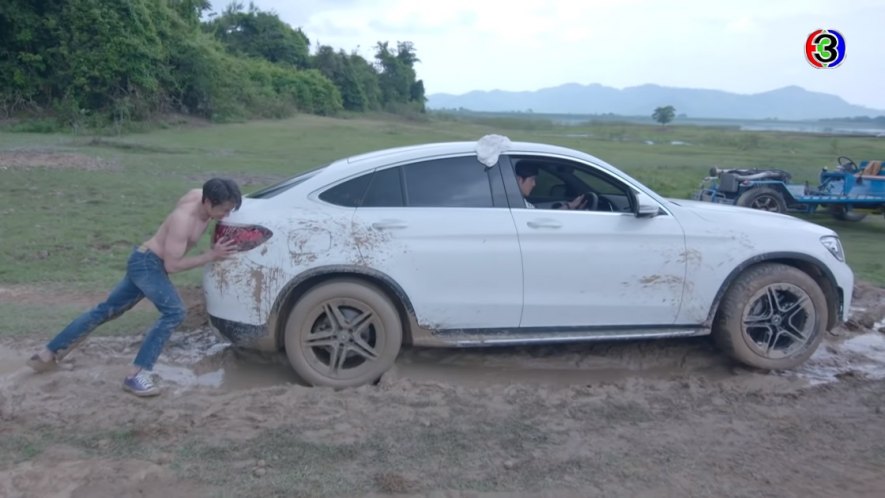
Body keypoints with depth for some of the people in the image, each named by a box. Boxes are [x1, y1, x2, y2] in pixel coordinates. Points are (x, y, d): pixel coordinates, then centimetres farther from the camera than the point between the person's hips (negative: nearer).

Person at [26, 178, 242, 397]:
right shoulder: (183, 220, -29)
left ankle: (48, 354, 29)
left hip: (147, 263, 9)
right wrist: (211, 256, -24)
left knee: (106, 310, 17)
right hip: (146, 262, -9)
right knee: (174, 312, -23)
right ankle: (136, 375, -21)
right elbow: (172, 264, -25)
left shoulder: (199, 196, -6)